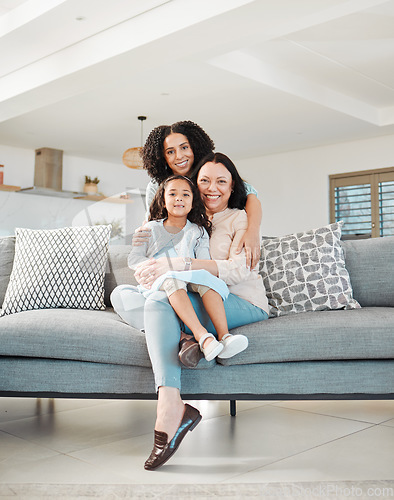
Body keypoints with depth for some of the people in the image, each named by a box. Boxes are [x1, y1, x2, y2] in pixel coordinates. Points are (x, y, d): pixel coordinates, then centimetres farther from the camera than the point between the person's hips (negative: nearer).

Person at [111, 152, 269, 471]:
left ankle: (170, 410, -41)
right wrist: (148, 270, -8)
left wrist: (175, 265, -24)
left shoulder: (241, 219, 4)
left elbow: (238, 269, -15)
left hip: (244, 304, -6)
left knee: (160, 300, -32)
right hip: (202, 302, 6)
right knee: (121, 296, -9)